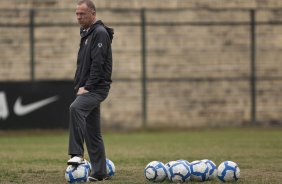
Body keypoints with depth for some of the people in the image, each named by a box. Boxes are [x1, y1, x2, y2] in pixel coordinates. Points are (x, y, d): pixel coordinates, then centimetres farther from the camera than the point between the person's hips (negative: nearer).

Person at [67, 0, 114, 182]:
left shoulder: (100, 33, -11)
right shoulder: (87, 33, 19)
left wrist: (87, 87, -21)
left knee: (76, 108, -34)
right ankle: (99, 172, 14)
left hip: (97, 88, -10)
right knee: (93, 132, 10)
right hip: (88, 89, 10)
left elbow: (98, 63, -20)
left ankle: (77, 154, -35)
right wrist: (81, 86, 16)